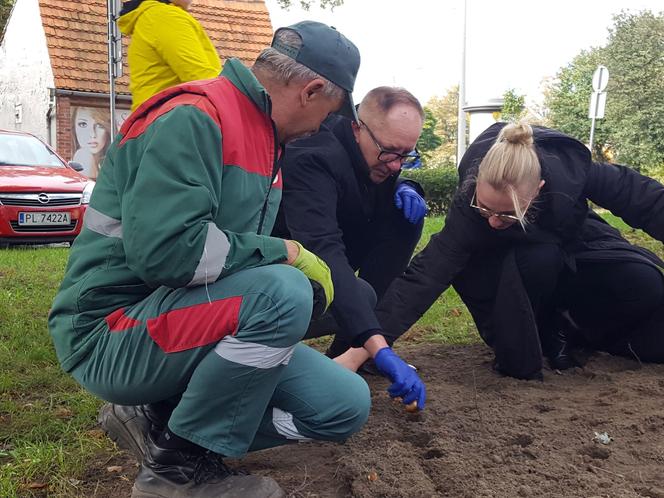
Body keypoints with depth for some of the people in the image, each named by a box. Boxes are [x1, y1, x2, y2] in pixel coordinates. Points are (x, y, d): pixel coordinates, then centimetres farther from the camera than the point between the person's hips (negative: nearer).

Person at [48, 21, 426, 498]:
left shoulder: (266, 140, 13)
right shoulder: (193, 118, -18)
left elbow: (317, 257, 17)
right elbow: (164, 247, -31)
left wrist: (374, 343, 16)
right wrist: (286, 253, -19)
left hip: (194, 322, 9)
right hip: (113, 333, -9)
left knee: (345, 406, -1)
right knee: (281, 292, -33)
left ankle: (161, 419, 7)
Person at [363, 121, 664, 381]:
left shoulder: (570, 166, -34)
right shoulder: (469, 207, -38)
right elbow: (428, 272, -44)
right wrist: (375, 337, -52)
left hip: (579, 248, 3)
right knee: (539, 260, -37)